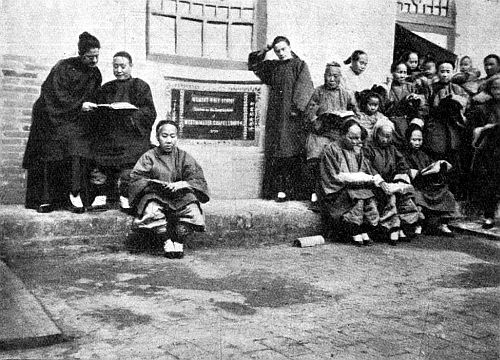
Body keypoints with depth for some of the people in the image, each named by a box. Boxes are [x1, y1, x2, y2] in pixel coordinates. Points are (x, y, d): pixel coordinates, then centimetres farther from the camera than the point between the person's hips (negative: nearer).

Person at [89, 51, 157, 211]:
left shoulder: (141, 86, 11)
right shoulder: (106, 88, 23)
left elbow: (149, 112, 1)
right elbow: (98, 114, 19)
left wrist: (130, 111, -14)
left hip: (132, 134, -3)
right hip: (107, 136, 3)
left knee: (129, 170, -21)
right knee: (101, 166, -15)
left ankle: (126, 198, -17)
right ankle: (101, 197, -13)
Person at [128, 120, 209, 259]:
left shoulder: (184, 157, 10)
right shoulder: (149, 157, 7)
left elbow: (199, 180, 0)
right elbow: (136, 179, -2)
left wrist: (182, 184, -20)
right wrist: (151, 183, -23)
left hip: (180, 196, 1)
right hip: (154, 196, -1)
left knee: (192, 210, -32)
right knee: (152, 211, -36)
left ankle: (179, 242, -12)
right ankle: (166, 241, -15)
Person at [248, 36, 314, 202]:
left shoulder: (299, 65, 3)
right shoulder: (272, 67, 18)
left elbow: (304, 88, -8)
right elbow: (253, 64, 30)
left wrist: (297, 107, -18)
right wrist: (262, 52, 14)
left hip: (291, 116, -5)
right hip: (275, 116, 5)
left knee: (293, 153, -9)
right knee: (275, 153, -1)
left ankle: (294, 189, -7)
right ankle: (278, 188, -1)